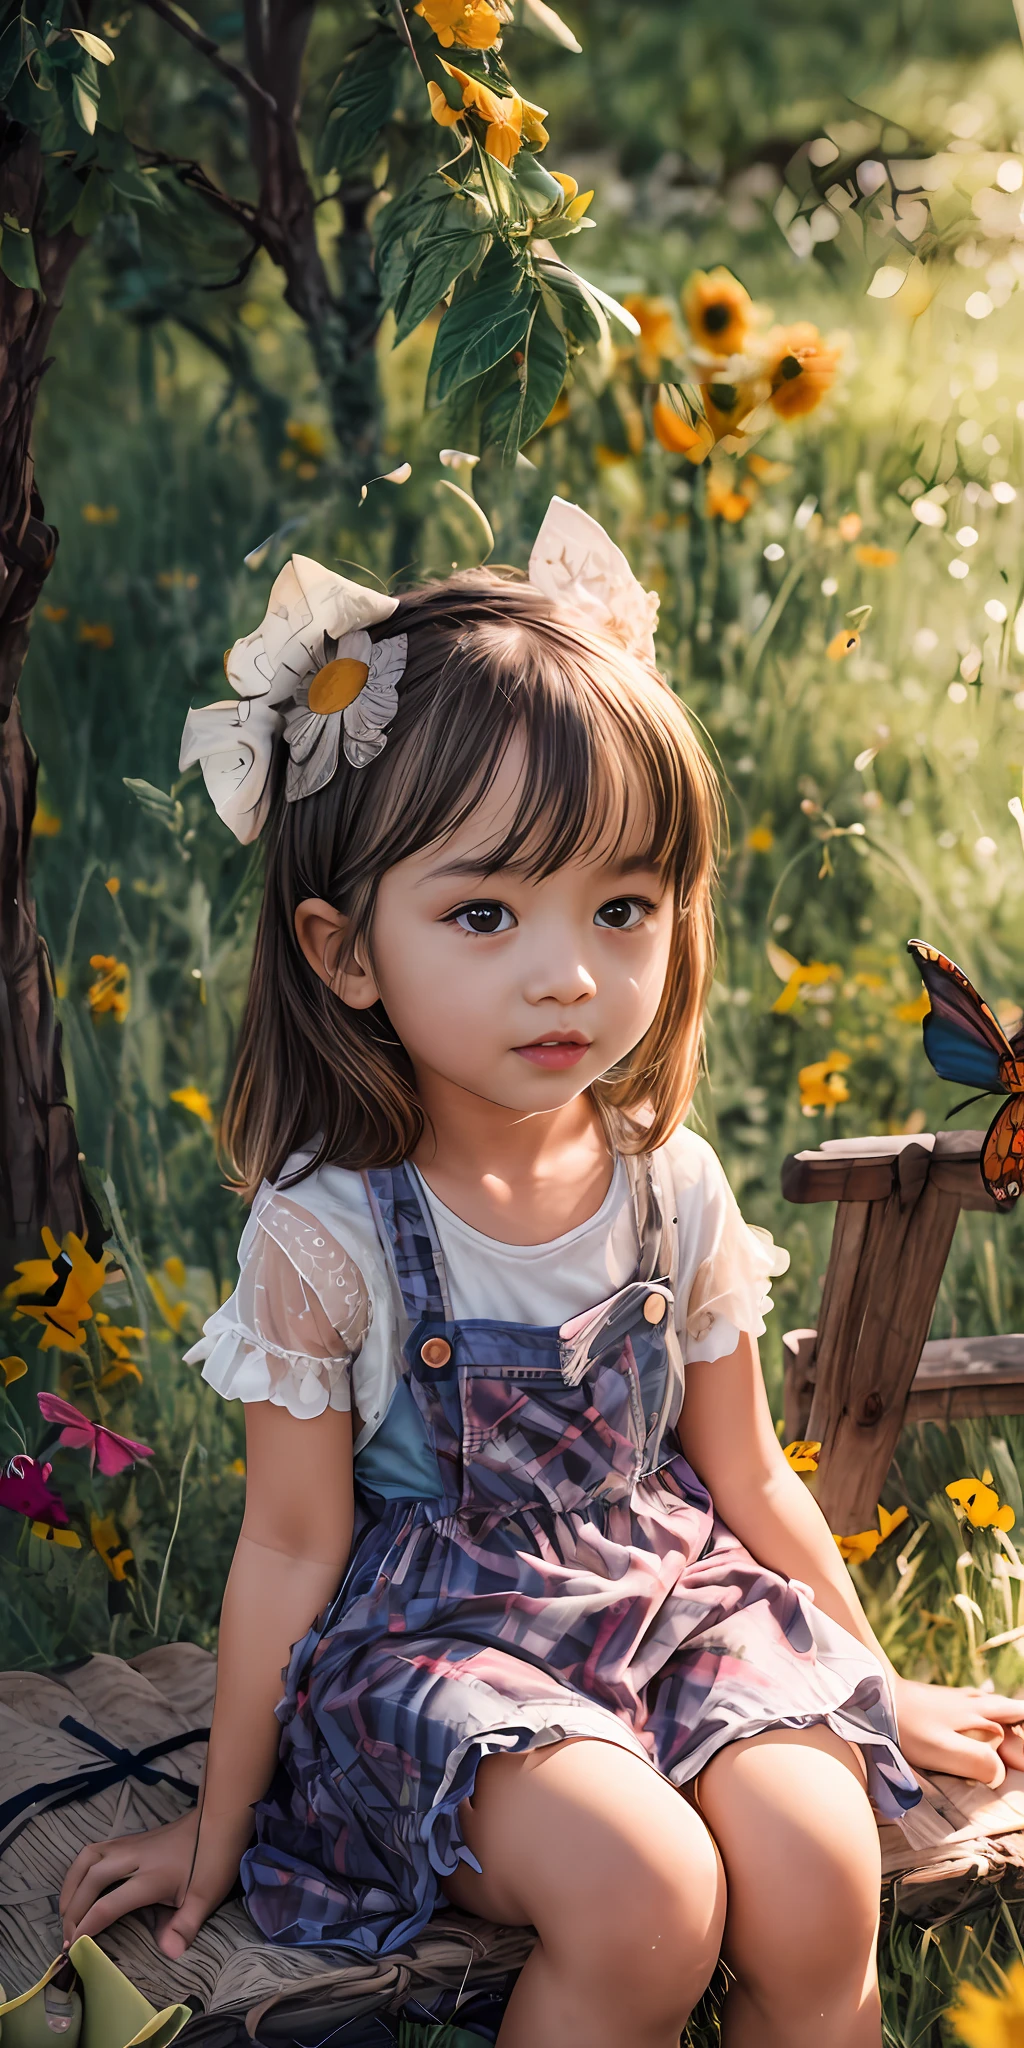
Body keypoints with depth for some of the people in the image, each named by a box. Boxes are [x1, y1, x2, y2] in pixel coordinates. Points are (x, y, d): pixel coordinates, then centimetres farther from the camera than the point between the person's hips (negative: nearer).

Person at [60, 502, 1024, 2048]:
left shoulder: (674, 1189, -5)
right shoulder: (326, 1236, -17)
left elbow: (749, 1478, 9)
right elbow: (293, 1551, -6)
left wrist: (877, 1689, 18)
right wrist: (221, 1830, 2)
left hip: (675, 1600, 4)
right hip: (431, 1637, -3)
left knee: (818, 1883, -21)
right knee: (641, 1899, -27)